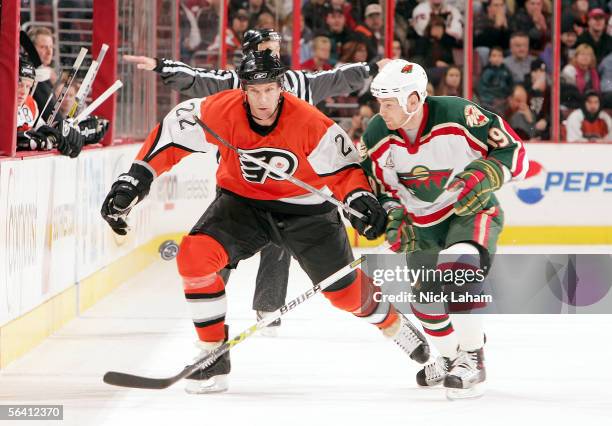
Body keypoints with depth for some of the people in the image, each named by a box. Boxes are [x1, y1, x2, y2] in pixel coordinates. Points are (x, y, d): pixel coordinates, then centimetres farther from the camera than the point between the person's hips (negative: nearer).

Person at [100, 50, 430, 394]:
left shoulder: (309, 124, -26)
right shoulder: (221, 111, -23)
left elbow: (343, 166, -15)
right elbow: (171, 134, -11)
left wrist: (359, 197, -35)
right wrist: (135, 180, -17)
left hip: (305, 207, -1)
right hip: (243, 200, 1)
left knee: (346, 290, 6)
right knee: (194, 255, -24)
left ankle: (392, 321, 43)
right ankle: (213, 355, -10)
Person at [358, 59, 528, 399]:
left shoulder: (459, 115, -26)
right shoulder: (377, 136, -12)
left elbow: (513, 152, -18)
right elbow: (377, 185, 5)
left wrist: (483, 176, -33)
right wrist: (391, 215, -11)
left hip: (473, 210, -6)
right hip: (422, 222, 6)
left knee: (458, 268, -32)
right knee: (426, 299, 9)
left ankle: (472, 359, -21)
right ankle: (453, 356, 39)